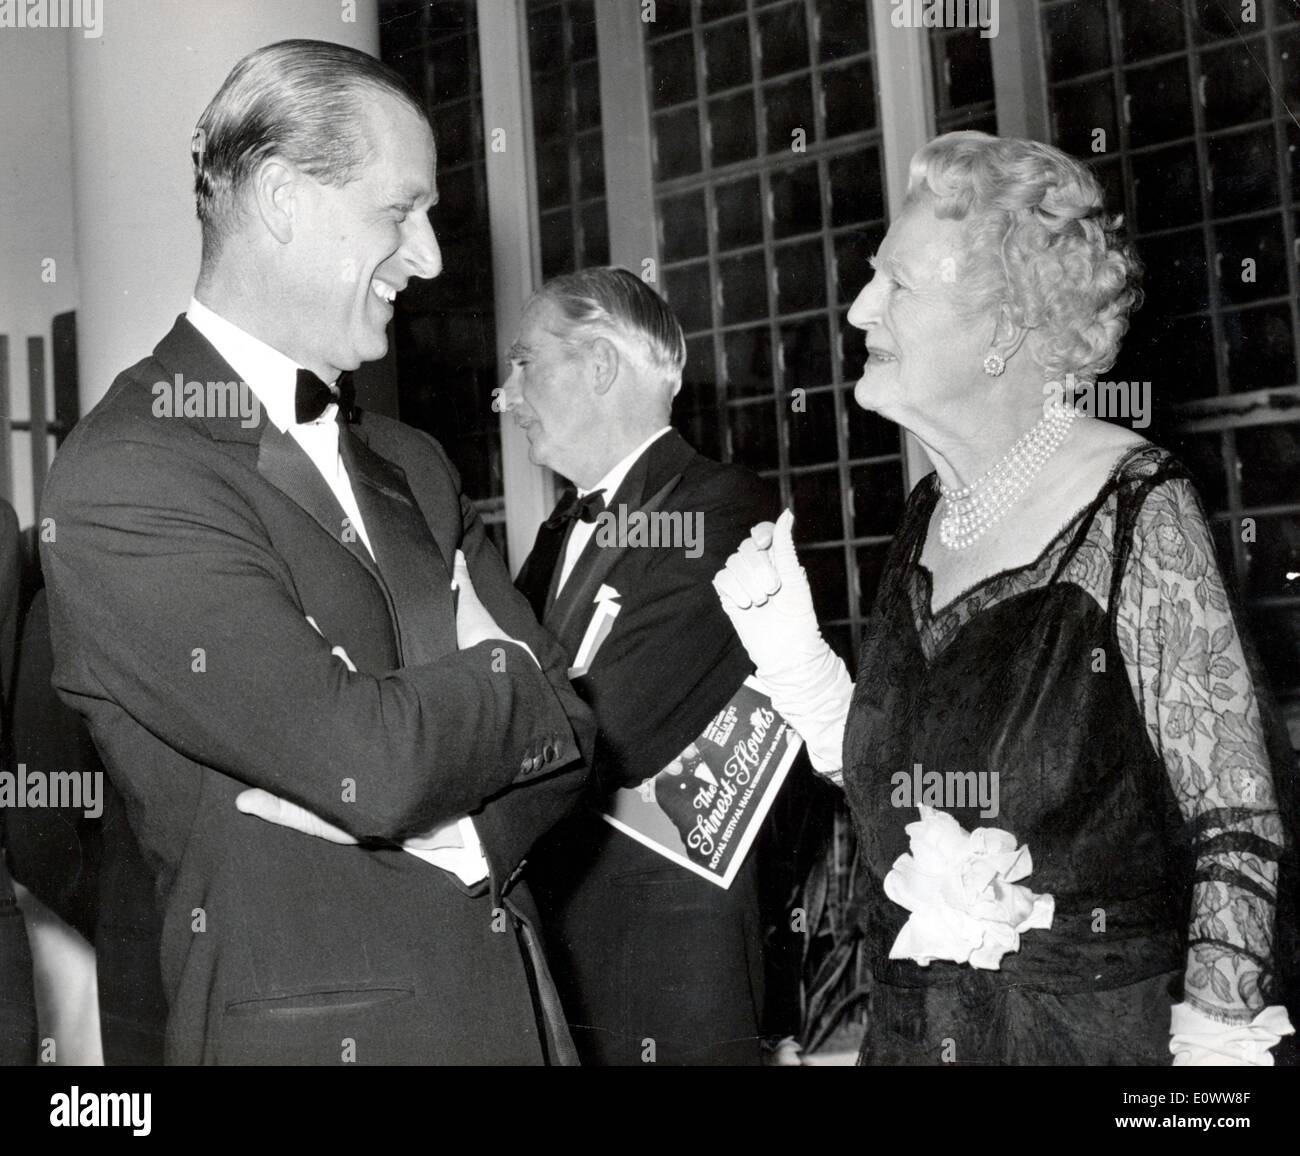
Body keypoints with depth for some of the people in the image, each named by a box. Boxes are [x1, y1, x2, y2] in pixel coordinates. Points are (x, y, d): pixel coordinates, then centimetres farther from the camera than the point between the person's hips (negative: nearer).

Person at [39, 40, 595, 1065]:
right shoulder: (121, 485, -16)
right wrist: (504, 674, -6)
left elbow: (562, 727, 4)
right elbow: (374, 759, -24)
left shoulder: (411, 465, 9)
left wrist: (454, 831, -15)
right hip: (316, 1025, -7)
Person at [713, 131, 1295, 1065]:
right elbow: (892, 781, 5)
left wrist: (1214, 1033, -19)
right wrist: (794, 653, -6)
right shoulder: (929, 516, 2)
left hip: (1103, 1027, -5)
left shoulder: (1135, 510, -15)